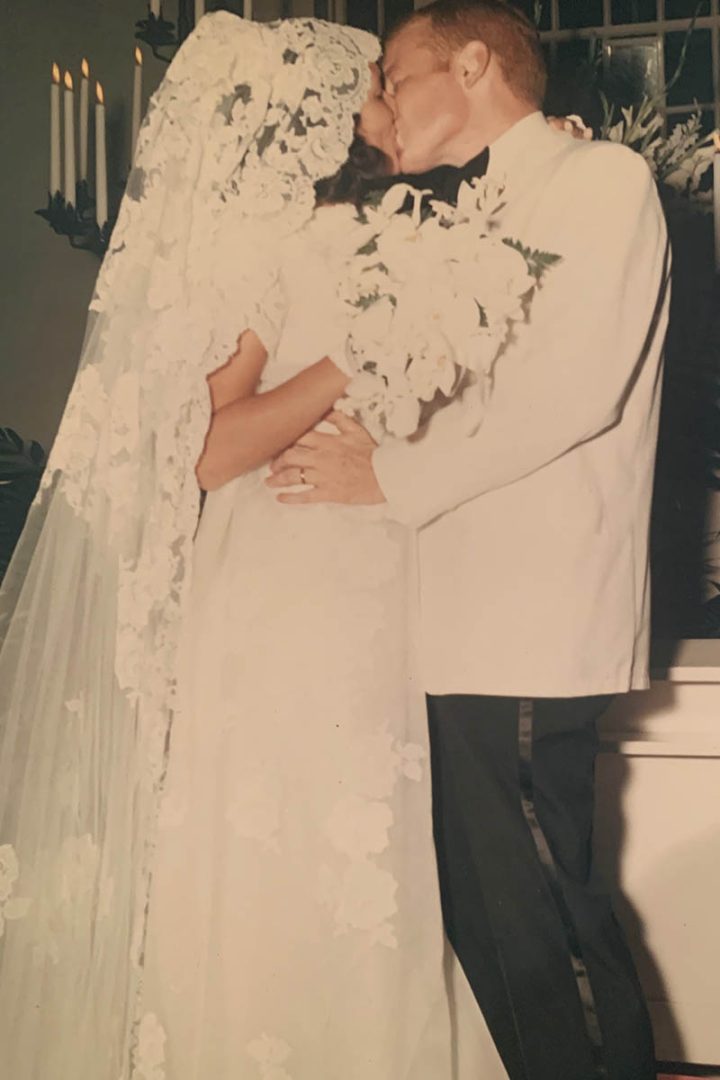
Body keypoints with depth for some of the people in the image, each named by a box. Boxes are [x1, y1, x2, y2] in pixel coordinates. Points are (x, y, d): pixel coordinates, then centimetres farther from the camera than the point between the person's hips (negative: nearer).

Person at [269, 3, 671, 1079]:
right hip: (474, 628, 9)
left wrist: (394, 477, -11)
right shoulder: (490, 223, 25)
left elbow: (573, 386, -15)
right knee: (484, 918, 10)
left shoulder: (600, 177, -1)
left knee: (538, 918, -6)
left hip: (535, 628, -8)